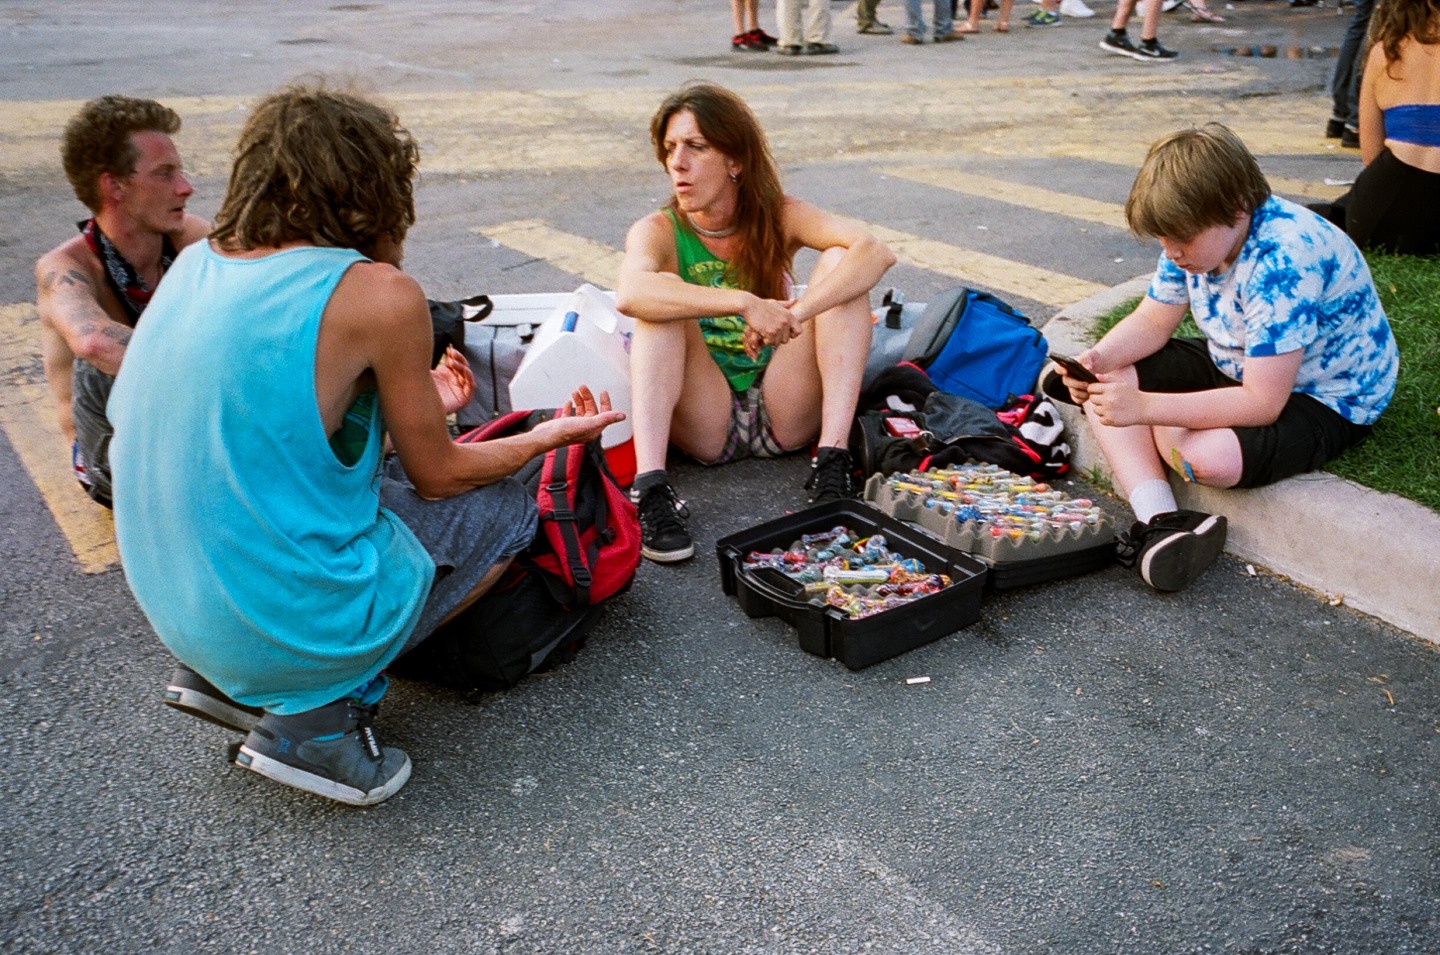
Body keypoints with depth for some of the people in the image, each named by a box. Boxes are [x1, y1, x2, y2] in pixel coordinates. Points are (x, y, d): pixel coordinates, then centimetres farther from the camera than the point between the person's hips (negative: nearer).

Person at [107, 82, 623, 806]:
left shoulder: (195, 263, 5)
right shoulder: (376, 291, -16)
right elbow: (438, 475, -5)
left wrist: (409, 402, 26)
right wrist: (549, 435, 13)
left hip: (175, 609, 7)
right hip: (302, 622, -7)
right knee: (504, 504, 14)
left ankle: (224, 675, 12)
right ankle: (321, 709, 0)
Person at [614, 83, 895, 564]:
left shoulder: (778, 218, -2)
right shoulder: (659, 231, -7)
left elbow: (876, 252, -21)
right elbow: (629, 293, -32)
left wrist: (794, 315, -37)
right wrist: (745, 303, -41)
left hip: (785, 416, 1)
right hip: (703, 424, -1)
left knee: (840, 260, -15)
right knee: (663, 296, -25)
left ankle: (833, 457, -25)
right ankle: (651, 488, -38)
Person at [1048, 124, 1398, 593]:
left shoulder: (1283, 262, -34)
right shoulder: (1198, 232, -9)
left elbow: (1262, 403, -35)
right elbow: (1151, 322, 1)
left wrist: (1144, 407, -38)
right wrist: (1097, 360, -20)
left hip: (1325, 399, -9)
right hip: (1235, 366, 9)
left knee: (1206, 456, -36)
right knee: (1108, 380, -5)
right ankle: (1159, 520, -21)